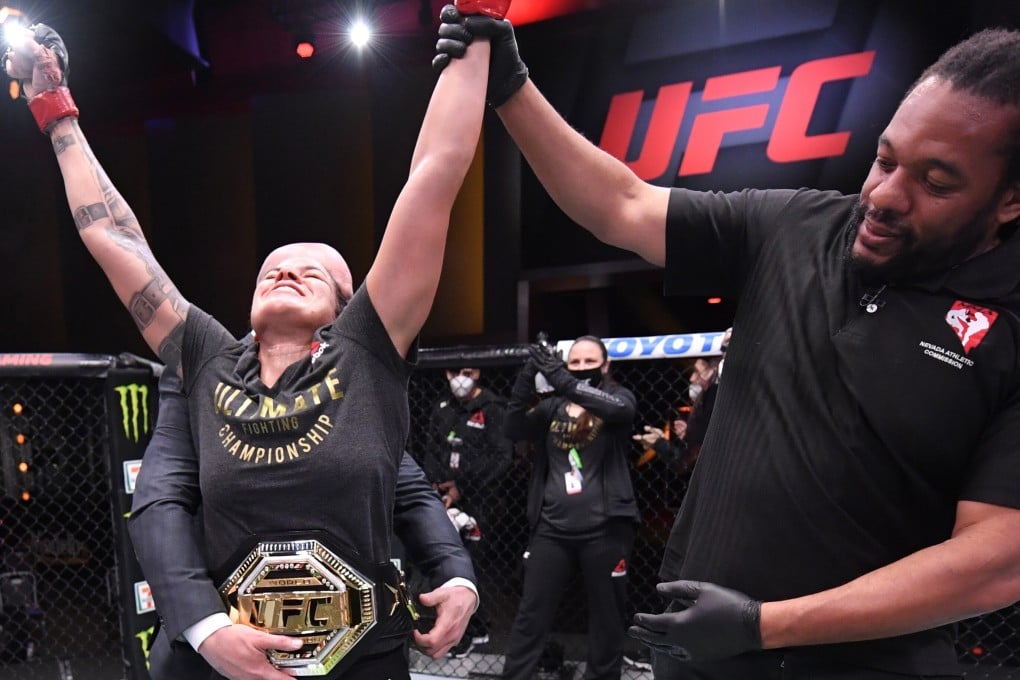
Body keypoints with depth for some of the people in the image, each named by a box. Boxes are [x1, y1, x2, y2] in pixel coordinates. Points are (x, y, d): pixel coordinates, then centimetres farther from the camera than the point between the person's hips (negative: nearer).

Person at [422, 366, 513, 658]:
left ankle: (468, 631, 15)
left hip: (476, 501, -5)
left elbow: (502, 457, -11)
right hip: (444, 499, 5)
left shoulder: (493, 409, -5)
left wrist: (463, 487, -12)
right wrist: (435, 484, -1)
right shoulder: (441, 409, 14)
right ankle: (476, 627, 23)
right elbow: (431, 451, 17)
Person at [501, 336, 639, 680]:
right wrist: (525, 382, -19)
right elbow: (514, 429, -5)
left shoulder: (616, 396, 2)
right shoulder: (553, 406, 8)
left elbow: (621, 408, -22)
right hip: (552, 528, 2)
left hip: (604, 529, -2)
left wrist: (561, 380, -32)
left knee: (608, 617, 12)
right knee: (530, 615, 7)